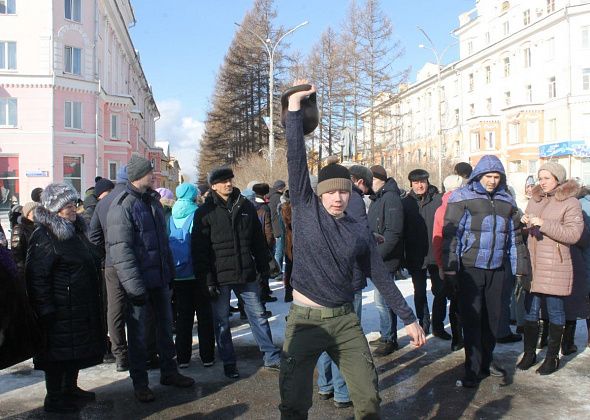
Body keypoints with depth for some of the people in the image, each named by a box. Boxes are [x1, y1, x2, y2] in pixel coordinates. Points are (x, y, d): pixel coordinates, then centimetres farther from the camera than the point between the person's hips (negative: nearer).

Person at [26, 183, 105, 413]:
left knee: (77, 350, 19)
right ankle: (53, 398, 16)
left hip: (81, 308, 9)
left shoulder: (75, 230, 12)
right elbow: (37, 277, -19)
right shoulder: (44, 238, -16)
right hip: (60, 311, -9)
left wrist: (94, 302, 22)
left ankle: (70, 388, 35)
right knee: (58, 351, 3)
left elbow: (91, 263, 22)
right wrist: (46, 309, -22)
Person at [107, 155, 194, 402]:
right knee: (138, 333, 6)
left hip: (160, 279, 7)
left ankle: (169, 371, 32)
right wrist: (134, 286, -23)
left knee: (165, 326, 17)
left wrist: (170, 271, 14)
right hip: (138, 282, -7)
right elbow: (120, 249, -20)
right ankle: (140, 383, 20)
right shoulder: (122, 206, -15)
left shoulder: (152, 200, 11)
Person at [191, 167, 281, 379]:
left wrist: (264, 268, 9)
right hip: (220, 276, -2)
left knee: (258, 315, 10)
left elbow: (258, 240, 11)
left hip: (246, 274, 3)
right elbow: (200, 250, -8)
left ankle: (272, 358, 21)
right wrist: (207, 280, -12)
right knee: (221, 322, 8)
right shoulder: (205, 212, -6)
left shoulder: (245, 206, 5)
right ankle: (228, 363, 23)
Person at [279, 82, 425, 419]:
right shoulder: (306, 209, -4)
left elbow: (382, 277, 8)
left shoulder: (359, 233, 3)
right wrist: (295, 109, -17)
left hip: (345, 320, 2)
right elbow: (297, 158, -12)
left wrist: (409, 319, 9)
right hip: (305, 320, -2)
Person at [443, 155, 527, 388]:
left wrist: (520, 269, 14)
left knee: (492, 318, 11)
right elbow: (450, 233, -8)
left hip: (496, 270, 5)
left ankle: (486, 361, 28)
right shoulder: (462, 197, -4)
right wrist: (450, 268, -13)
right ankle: (473, 369, 8)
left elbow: (514, 237, 16)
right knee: (472, 319, -1)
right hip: (470, 269, -4)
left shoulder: (507, 201, 11)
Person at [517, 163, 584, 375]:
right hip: (532, 265, 6)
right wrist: (524, 222, 1)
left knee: (555, 312, 5)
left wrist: (543, 224, -20)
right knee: (530, 311, 10)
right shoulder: (534, 200, 14)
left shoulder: (570, 203, -5)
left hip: (554, 268, -5)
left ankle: (552, 357, 17)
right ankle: (529, 353, 22)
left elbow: (573, 234, -16)